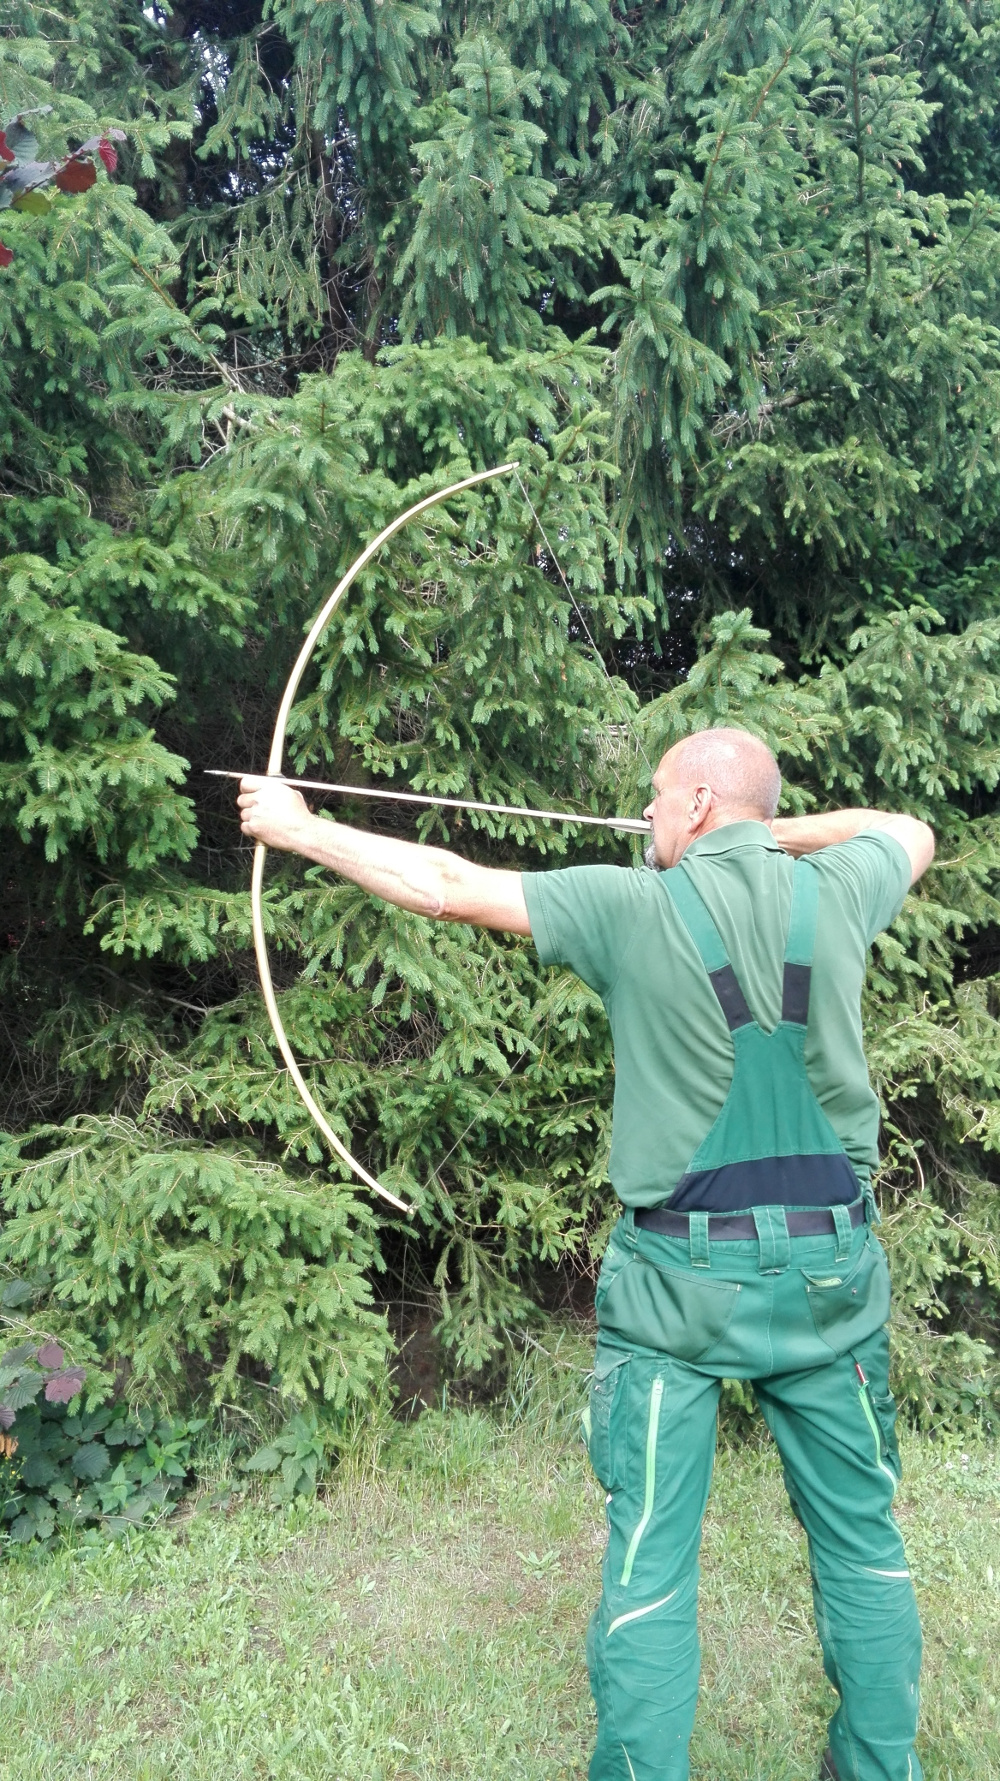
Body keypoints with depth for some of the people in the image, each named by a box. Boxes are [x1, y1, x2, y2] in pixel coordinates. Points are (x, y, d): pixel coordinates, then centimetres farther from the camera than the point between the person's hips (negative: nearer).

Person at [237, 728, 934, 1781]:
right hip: (829, 1270, 4)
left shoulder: (638, 907, -11)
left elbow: (445, 886, -8)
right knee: (862, 1543, 19)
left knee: (648, 1564, 9)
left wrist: (298, 828, 2)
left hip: (679, 1281, -4)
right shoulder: (834, 893, 0)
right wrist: (777, 832, 20)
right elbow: (912, 834, 24)